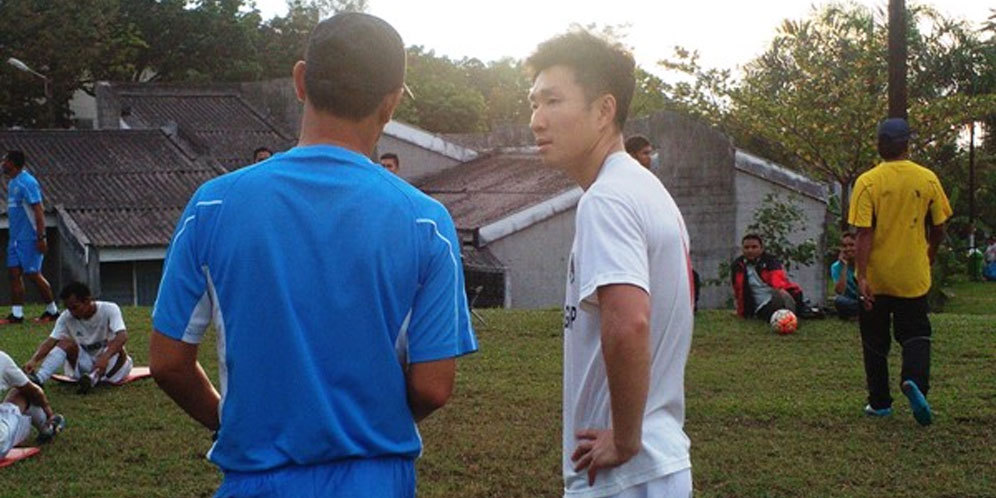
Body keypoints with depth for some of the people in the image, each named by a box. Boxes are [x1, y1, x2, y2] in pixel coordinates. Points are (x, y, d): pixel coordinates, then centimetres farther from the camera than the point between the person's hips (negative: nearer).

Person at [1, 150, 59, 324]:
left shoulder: (27, 182, -15)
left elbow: (39, 211, -18)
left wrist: (41, 237, -22)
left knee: (33, 274, -4)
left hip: (29, 238, -9)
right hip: (15, 237, 9)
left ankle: (52, 311, 8)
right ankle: (16, 314, 6)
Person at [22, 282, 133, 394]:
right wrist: (34, 360, -35)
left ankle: (93, 378, -50)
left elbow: (122, 336, -30)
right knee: (66, 343, -22)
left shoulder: (109, 310, -15)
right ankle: (38, 379, -38)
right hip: (85, 365, 2)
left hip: (111, 364, -2)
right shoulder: (66, 318, -5)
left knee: (116, 348, -32)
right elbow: (51, 341, -16)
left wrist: (105, 357, -48)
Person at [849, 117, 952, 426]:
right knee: (916, 334, 11)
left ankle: (880, 402, 18)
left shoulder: (867, 182, -11)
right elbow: (938, 229, 5)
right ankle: (915, 380, -16)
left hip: (877, 277, -1)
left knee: (875, 341, 12)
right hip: (913, 277, 1)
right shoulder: (928, 179, -3)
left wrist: (862, 276, -14)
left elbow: (864, 233, -15)